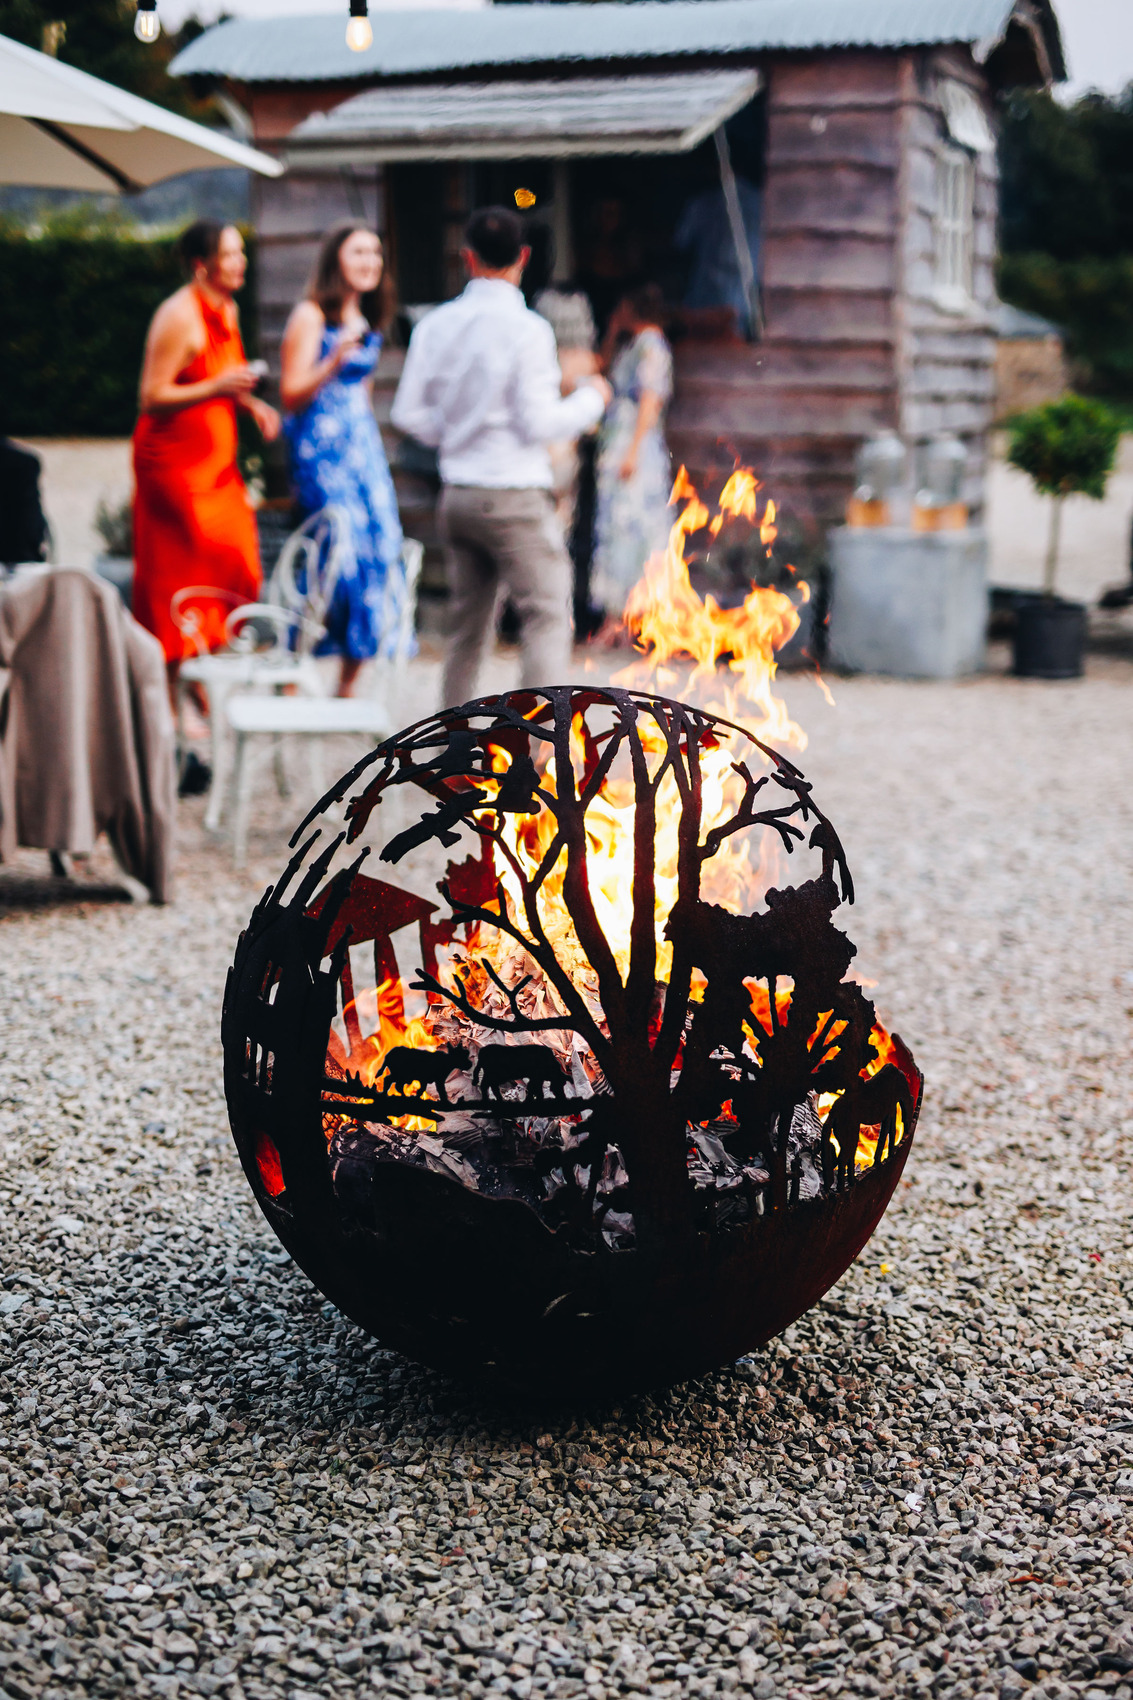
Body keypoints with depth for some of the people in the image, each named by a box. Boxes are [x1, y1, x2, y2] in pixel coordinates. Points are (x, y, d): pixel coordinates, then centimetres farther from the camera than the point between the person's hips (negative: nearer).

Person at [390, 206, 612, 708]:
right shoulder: (527, 328, -12)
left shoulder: (436, 325, 5)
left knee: (468, 627, 15)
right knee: (546, 620, -3)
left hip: (457, 493, 6)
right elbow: (540, 423, -13)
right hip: (514, 496, -6)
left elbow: (408, 413, 6)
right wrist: (590, 399, 3)